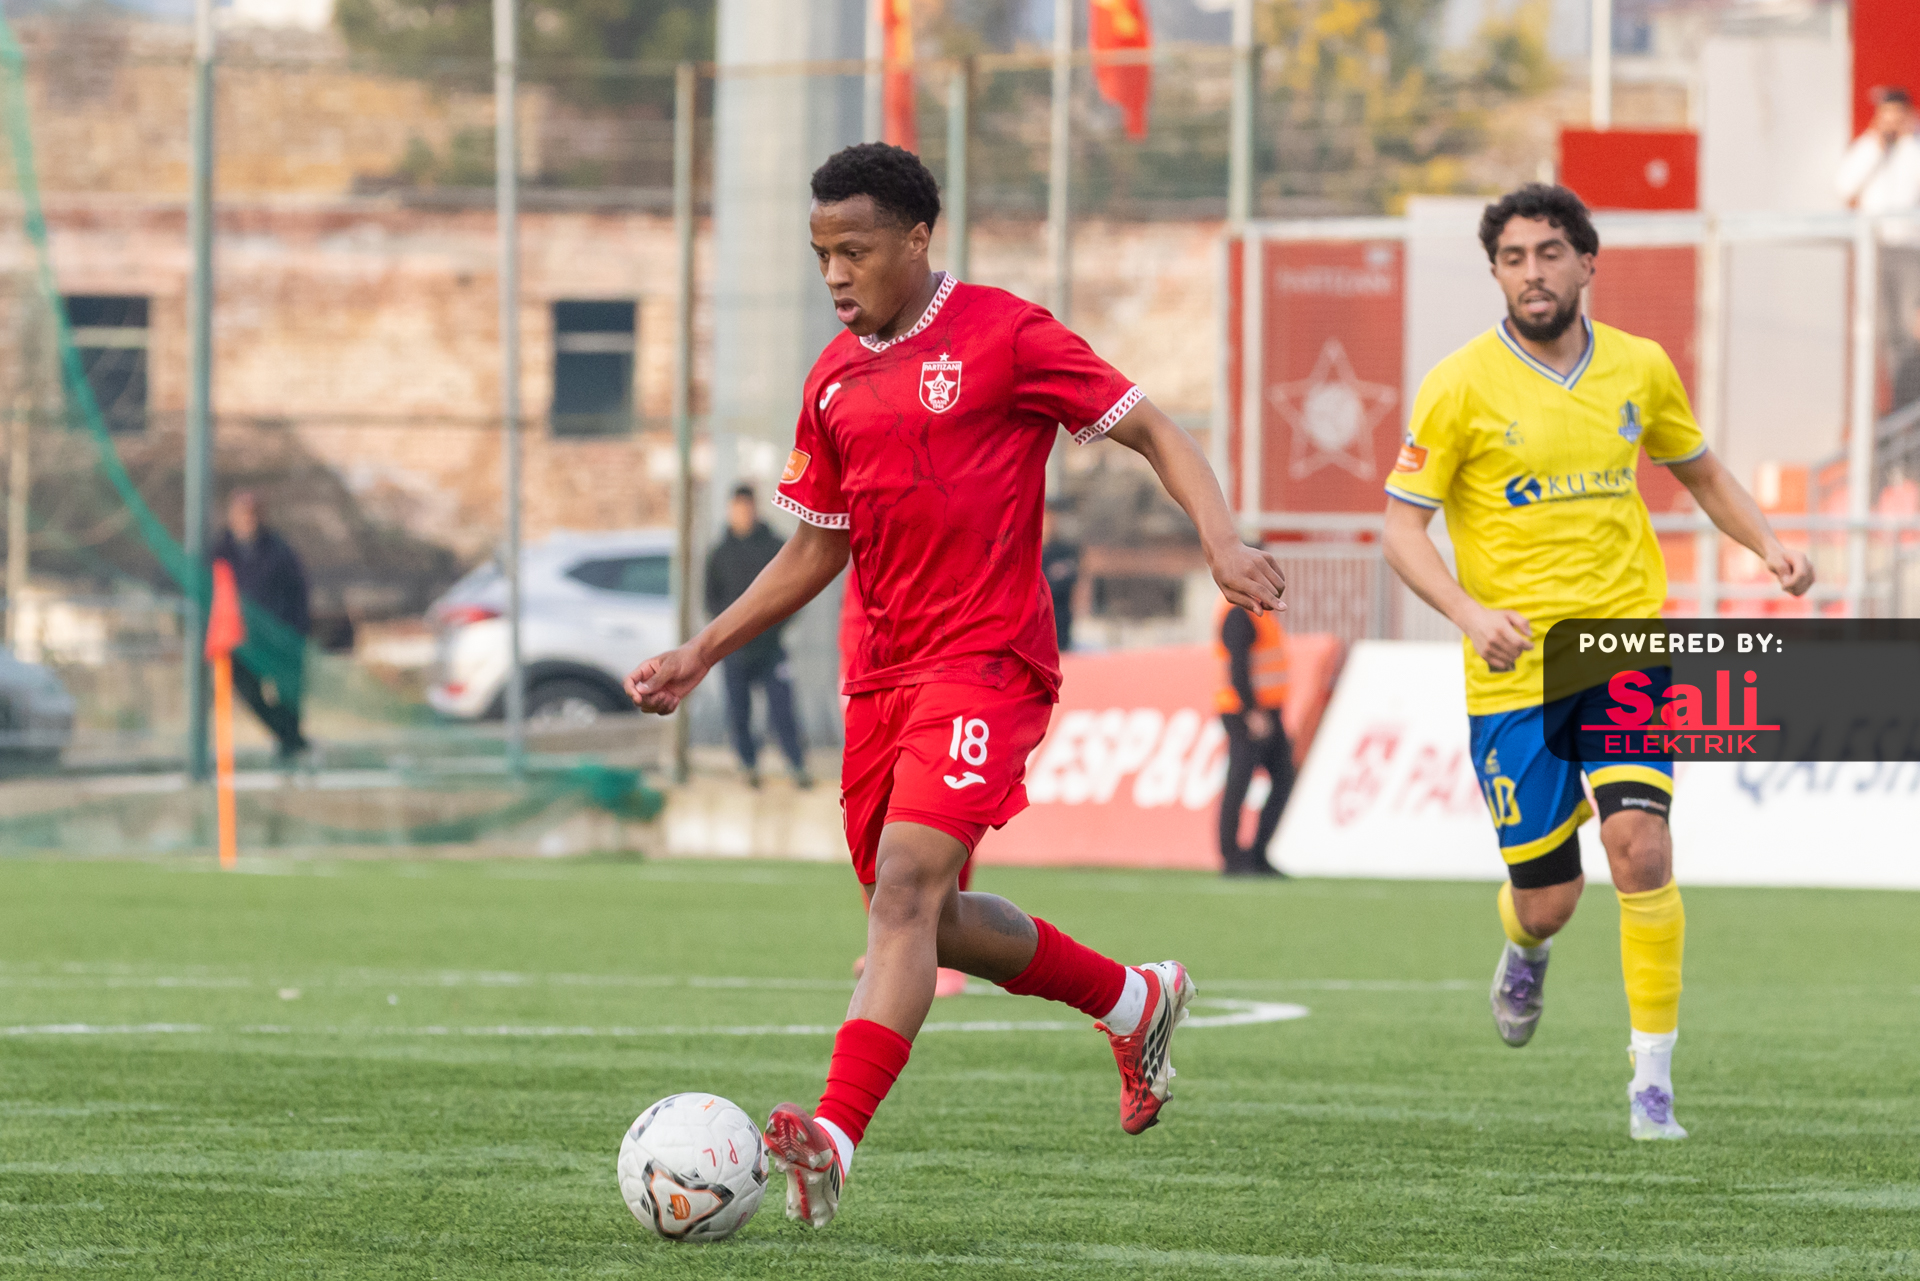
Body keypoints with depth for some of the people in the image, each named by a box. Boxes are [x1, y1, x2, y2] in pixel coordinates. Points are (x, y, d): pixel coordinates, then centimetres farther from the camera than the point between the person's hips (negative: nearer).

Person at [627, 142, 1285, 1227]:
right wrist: (702, 654, 15)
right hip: (882, 674, 8)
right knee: (929, 920, 13)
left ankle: (835, 1139, -32)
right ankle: (1135, 1000, 36)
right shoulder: (836, 378, 13)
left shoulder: (1003, 335, -6)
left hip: (986, 659, -8)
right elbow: (816, 549, 21)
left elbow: (1152, 431, -3)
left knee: (907, 890, -22)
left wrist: (1222, 539, -19)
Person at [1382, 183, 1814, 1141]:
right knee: (1549, 899, 2)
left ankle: (1653, 1080, -8)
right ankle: (1525, 950, 43)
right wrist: (1472, 614, -22)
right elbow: (1401, 526, -6)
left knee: (1640, 846, -19)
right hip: (1515, 671, -1)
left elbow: (1700, 473, 21)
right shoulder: (1461, 385, -7)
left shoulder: (1640, 368, 4)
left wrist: (1768, 544, 3)